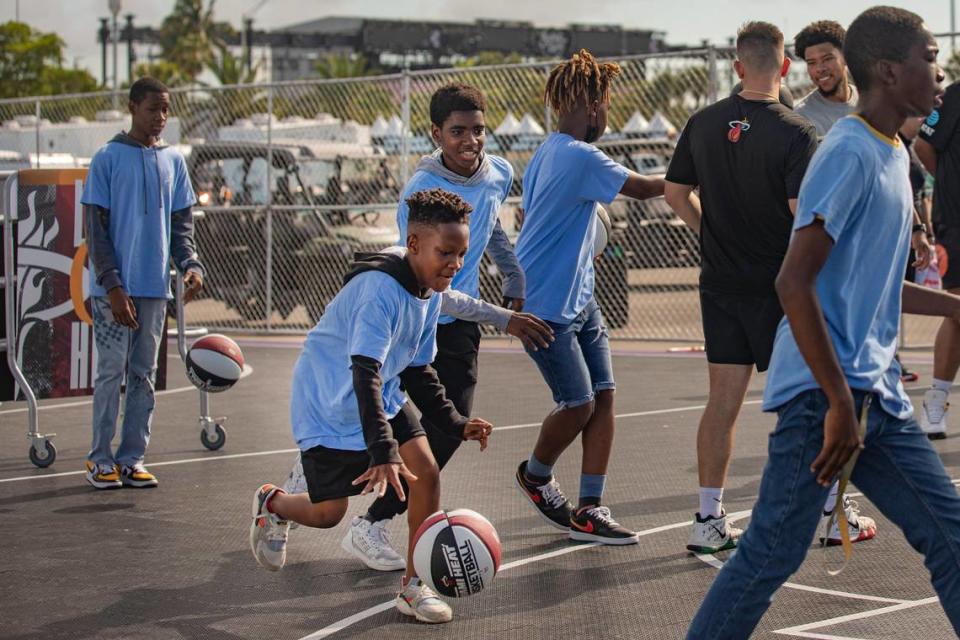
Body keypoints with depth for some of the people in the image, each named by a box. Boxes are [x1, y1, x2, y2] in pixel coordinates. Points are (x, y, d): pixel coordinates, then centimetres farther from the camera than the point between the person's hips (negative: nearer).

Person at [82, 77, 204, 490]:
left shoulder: (173, 161, 12)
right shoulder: (108, 158, -2)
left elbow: (181, 223, 14)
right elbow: (95, 228, -5)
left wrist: (190, 264, -5)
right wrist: (112, 284, -14)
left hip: (155, 287, 4)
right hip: (114, 289, -4)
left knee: (144, 374, 6)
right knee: (111, 371, -3)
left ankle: (132, 458, 12)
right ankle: (100, 460, 5)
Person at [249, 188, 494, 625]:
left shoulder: (430, 295, 0)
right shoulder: (381, 290, -29)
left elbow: (417, 371, 11)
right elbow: (365, 375, -36)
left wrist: (455, 424, 2)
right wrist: (382, 451, -43)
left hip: (383, 398, 8)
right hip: (328, 407, -8)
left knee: (426, 471, -11)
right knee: (328, 514, -3)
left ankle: (413, 587, 1)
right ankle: (272, 504, 33)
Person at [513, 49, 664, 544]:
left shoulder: (549, 153, 11)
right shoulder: (580, 157, -20)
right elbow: (642, 187, -18)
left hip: (580, 299, 10)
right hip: (547, 306, -10)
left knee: (603, 394, 2)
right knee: (578, 404, -5)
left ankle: (589, 510, 5)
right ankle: (535, 475, 23)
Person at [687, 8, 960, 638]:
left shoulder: (894, 155, 15)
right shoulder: (850, 154, -15)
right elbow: (794, 283, -22)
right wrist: (841, 403, -23)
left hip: (877, 395, 10)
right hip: (823, 390, -9)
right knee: (773, 552, -5)